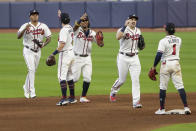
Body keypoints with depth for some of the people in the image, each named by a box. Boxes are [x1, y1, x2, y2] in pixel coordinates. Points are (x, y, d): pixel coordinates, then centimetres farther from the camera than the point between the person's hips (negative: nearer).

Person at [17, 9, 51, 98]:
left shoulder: (43, 26, 1)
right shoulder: (25, 26, -9)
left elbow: (49, 38, 6)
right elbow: (18, 36, -21)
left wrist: (44, 44, -14)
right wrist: (25, 29, -38)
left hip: (38, 51, 5)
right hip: (28, 51, -4)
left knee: (33, 70, 14)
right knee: (31, 69, -17)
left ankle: (26, 88, 35)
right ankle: (32, 92, -19)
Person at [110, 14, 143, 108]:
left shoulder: (138, 31, 9)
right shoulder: (123, 30, -11)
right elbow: (118, 37, -34)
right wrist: (125, 26, -37)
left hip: (134, 58, 4)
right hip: (123, 57, -4)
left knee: (136, 79, -7)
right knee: (122, 79, 7)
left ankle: (136, 101, -9)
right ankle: (113, 91, 39)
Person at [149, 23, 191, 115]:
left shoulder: (163, 41, -12)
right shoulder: (179, 40, 5)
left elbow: (159, 54, -18)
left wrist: (154, 66, -9)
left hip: (166, 64, -4)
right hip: (176, 63, 4)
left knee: (163, 87, 6)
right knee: (180, 86, 1)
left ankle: (162, 109, 10)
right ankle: (186, 107, -9)